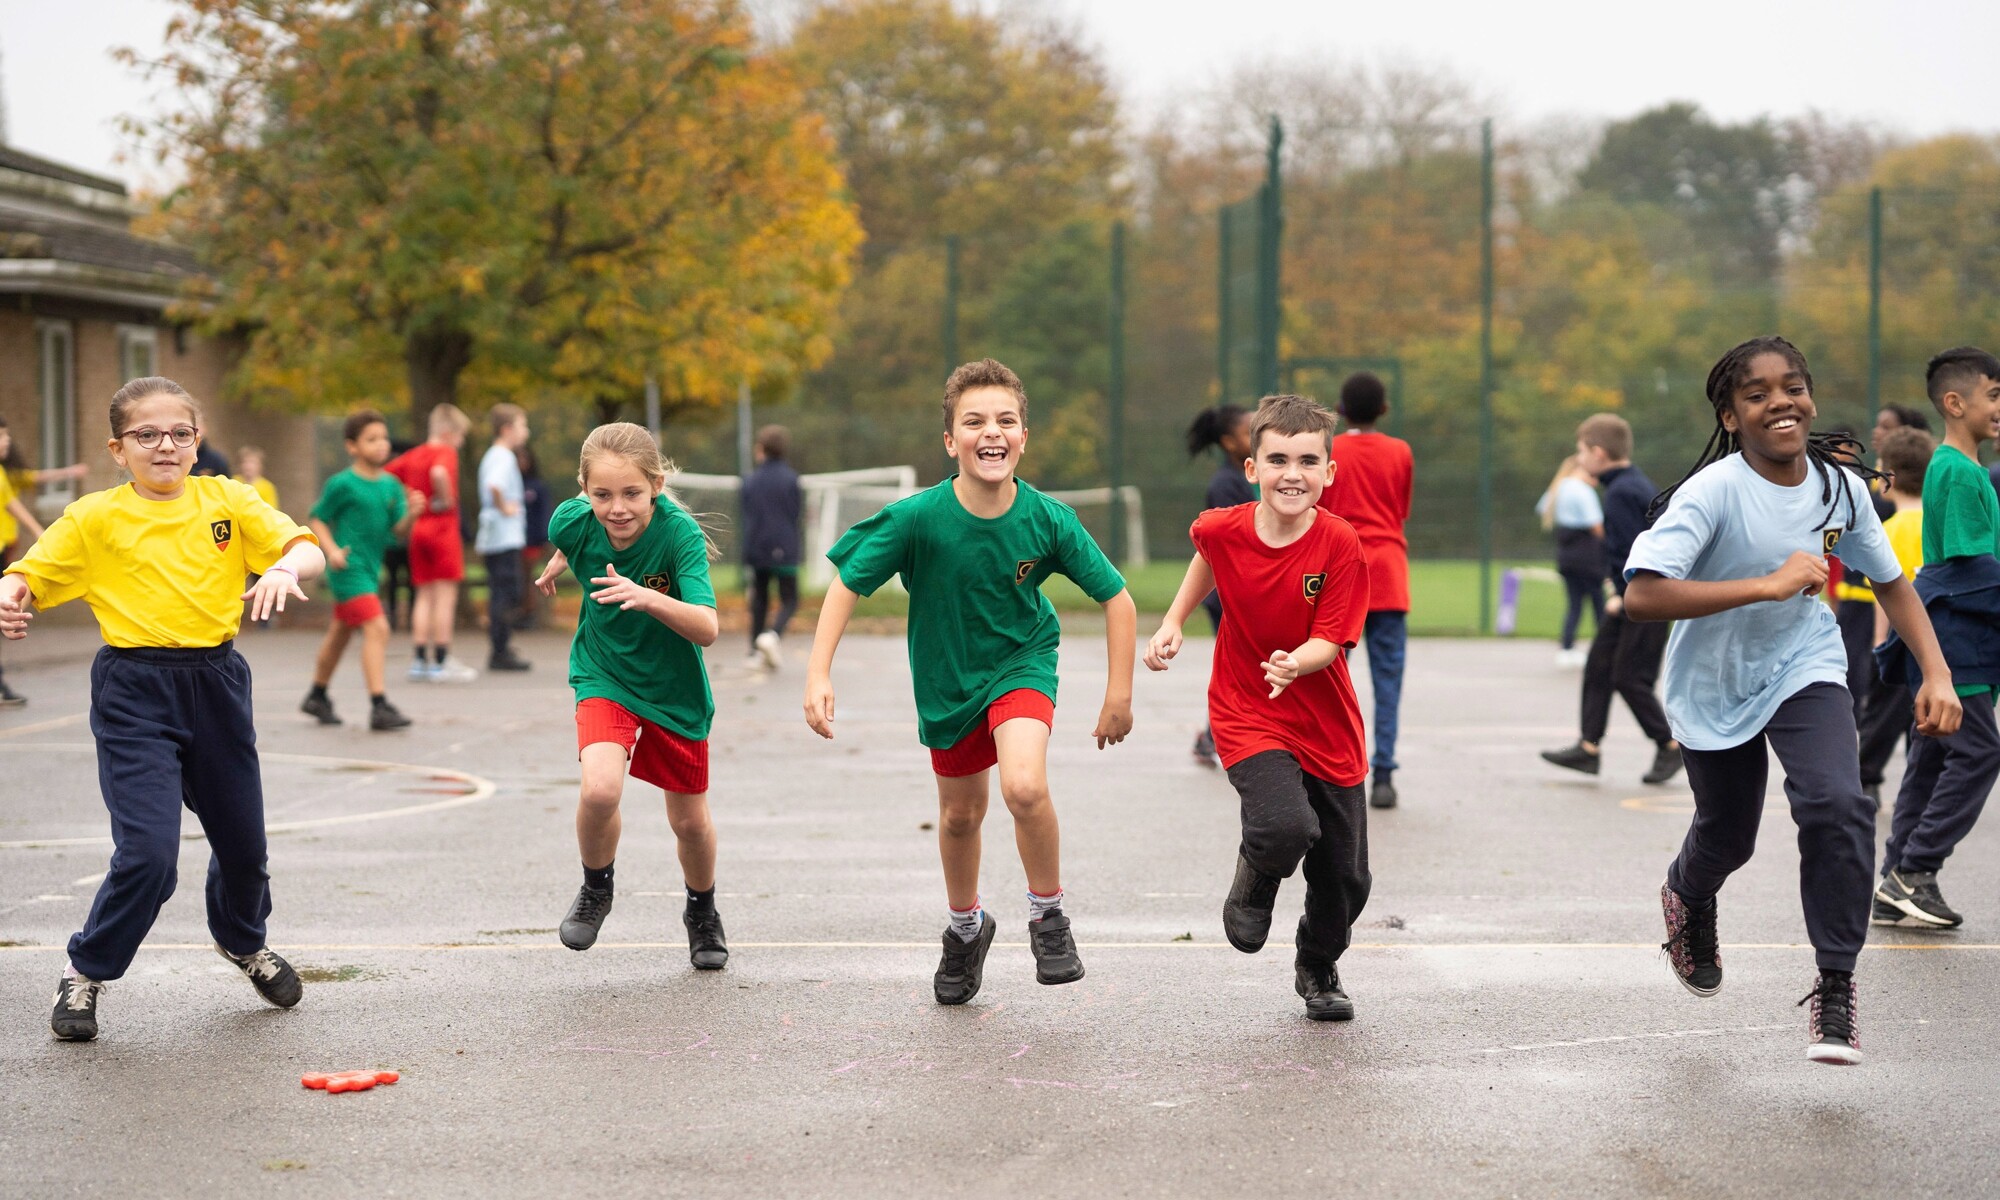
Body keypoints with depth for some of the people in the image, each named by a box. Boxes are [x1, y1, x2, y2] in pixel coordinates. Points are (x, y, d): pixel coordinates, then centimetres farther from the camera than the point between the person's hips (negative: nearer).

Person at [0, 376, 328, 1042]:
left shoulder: (227, 500, 2)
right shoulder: (94, 518, -3)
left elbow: (308, 550, -4)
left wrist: (286, 566, -27)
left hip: (217, 684, 3)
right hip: (134, 693, -3)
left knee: (242, 837, 16)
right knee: (148, 851, -15)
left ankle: (243, 940, 48)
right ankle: (85, 973, 7)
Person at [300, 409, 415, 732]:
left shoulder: (391, 485, 6)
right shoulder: (342, 484, -11)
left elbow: (399, 529, 3)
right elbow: (318, 520, -4)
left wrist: (412, 514, -17)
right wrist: (331, 550, -18)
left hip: (370, 569, 8)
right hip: (348, 569, -8)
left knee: (340, 632, 21)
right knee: (377, 628, -19)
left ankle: (317, 696, 38)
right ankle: (379, 707, -22)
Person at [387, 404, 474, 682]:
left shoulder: (413, 456, 12)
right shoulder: (446, 452, -11)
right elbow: (439, 473, -33)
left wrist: (407, 503, 12)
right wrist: (446, 500, -18)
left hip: (418, 530, 7)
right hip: (443, 525, -7)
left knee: (424, 596, 12)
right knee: (446, 595, -2)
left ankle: (419, 661, 10)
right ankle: (441, 663, -3)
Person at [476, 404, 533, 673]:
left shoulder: (492, 456, 17)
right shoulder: (504, 457, -13)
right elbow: (494, 485, -31)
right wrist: (503, 507, -18)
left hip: (492, 538, 10)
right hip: (505, 537, -10)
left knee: (501, 593, 11)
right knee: (507, 593, -8)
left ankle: (500, 650, 14)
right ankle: (500, 652, -8)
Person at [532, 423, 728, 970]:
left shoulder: (679, 532, -29)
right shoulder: (574, 521, -21)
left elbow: (706, 629, -37)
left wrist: (648, 598, -51)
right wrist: (559, 561, 22)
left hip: (674, 688, -1)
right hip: (604, 675, 1)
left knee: (690, 821, 12)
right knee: (600, 789, -26)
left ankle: (702, 912, 43)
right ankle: (596, 889, 5)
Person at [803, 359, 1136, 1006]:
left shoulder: (1047, 520, -21)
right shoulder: (918, 518, -23)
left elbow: (1117, 598, -9)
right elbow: (847, 583, -12)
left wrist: (1119, 694, -10)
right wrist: (818, 674, -20)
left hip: (1021, 663, -2)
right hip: (947, 679, 2)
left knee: (1025, 787, -27)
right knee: (960, 814, 17)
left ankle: (1048, 915, -1)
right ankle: (966, 925, 47)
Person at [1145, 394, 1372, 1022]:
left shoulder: (1340, 544, -17)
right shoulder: (1223, 530, -11)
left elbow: (1329, 640, -19)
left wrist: (1293, 665, -40)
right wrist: (1173, 624, 11)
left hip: (1328, 726, 1)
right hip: (1246, 716, -1)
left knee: (1345, 877, 7)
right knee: (1287, 826, -28)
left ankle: (1319, 969, 40)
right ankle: (1253, 886, 9)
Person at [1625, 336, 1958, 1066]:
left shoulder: (1841, 485, -12)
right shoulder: (1712, 492, -27)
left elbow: (1889, 581, 4)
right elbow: (1642, 596, -39)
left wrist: (1937, 674, -8)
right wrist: (1767, 585, -43)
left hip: (1804, 668, 2)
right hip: (1715, 681, -2)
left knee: (1837, 805, -22)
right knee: (1727, 835, 14)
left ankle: (1835, 985, -7)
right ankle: (1689, 898, 54)